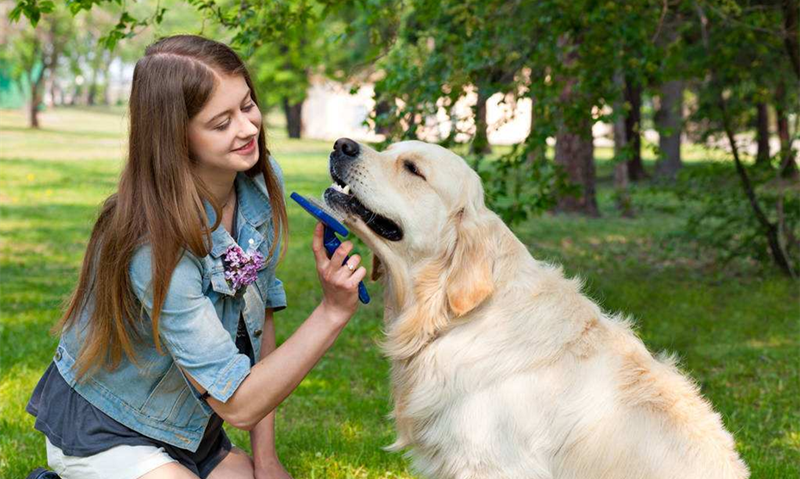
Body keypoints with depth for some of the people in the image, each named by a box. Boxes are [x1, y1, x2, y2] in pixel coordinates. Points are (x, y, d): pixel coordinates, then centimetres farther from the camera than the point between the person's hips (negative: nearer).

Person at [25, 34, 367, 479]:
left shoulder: (262, 184, -10)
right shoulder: (153, 249, -32)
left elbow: (261, 314, 1)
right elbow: (238, 405, -28)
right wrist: (334, 311, -37)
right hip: (103, 436, -7)